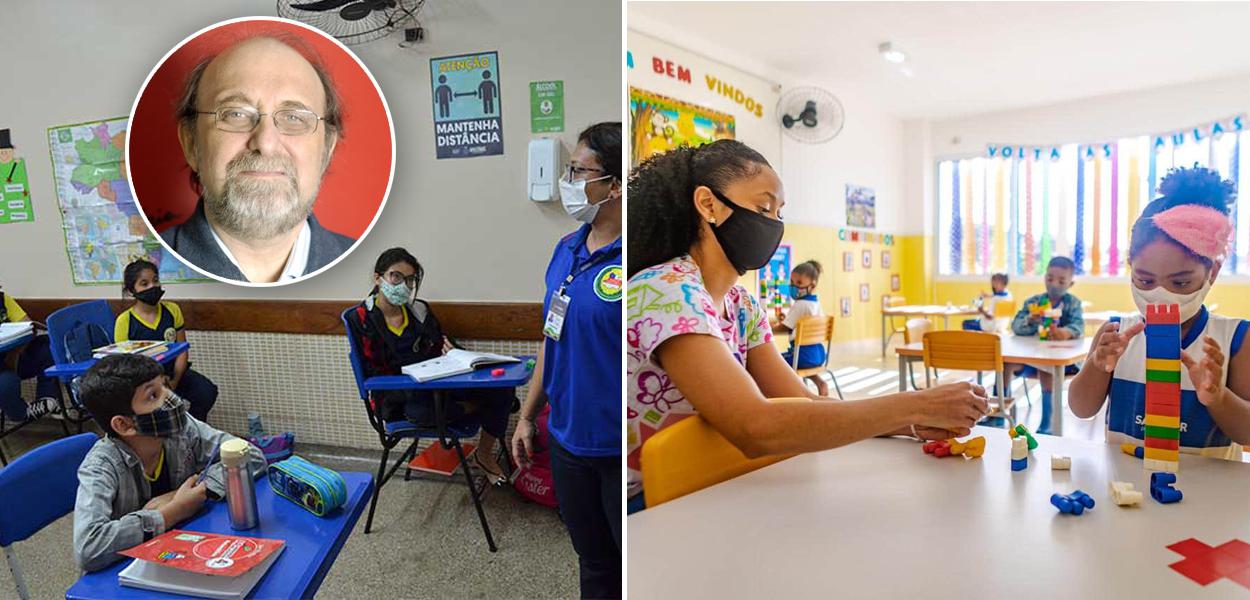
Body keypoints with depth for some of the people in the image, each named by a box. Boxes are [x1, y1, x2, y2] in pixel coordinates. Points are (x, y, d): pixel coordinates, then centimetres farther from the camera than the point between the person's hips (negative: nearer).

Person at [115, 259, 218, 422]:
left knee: (207, 391, -21)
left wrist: (174, 382, -12)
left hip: (173, 372, 3)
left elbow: (182, 351, 1)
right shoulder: (124, 321, -7)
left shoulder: (172, 310, 1)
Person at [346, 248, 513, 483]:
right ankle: (474, 407, -9)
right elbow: (372, 374, -8)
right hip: (399, 397, -5)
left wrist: (449, 351, -10)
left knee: (501, 387, -18)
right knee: (423, 409, -43)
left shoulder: (419, 310, 9)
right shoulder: (361, 320, -4)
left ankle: (483, 455, 3)